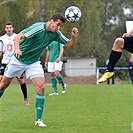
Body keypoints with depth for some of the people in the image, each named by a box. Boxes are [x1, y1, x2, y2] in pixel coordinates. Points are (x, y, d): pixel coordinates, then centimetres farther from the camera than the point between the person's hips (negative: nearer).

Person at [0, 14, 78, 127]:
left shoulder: (56, 34, -7)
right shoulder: (38, 28, -25)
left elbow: (69, 45, 0)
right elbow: (17, 37, -31)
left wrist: (74, 37, -22)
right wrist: (17, 49, -51)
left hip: (34, 63, 4)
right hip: (19, 60, -4)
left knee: (41, 88, -12)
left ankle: (38, 120, -6)